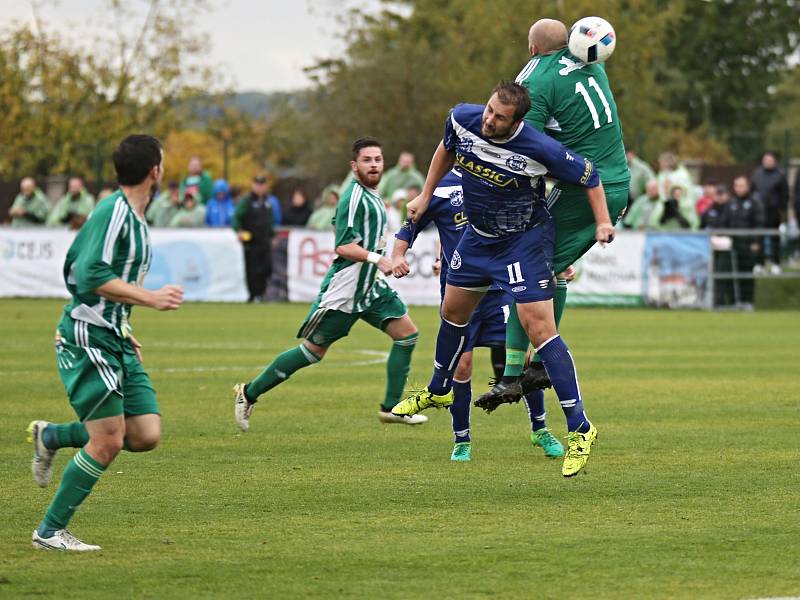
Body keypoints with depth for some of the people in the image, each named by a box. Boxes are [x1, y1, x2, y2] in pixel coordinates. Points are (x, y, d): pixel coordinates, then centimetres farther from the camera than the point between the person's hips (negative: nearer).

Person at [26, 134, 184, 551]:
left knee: (146, 435, 0)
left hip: (114, 342, 9)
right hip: (87, 340, -9)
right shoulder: (114, 212, -15)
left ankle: (52, 437, 18)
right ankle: (50, 532, 1)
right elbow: (91, 276, -24)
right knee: (108, 440, -10)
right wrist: (151, 298, -24)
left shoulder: (134, 219, 14)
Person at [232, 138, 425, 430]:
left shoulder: (372, 196, 14)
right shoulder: (354, 197, -16)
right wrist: (375, 258, -33)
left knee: (407, 333, -3)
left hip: (370, 286, 9)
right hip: (342, 290, -9)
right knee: (313, 351, -3)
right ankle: (249, 393, 11)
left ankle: (391, 407, 1)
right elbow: (343, 246, -23)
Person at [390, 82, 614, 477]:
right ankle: (438, 391, 50)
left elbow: (589, 176, -15)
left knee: (538, 328, -17)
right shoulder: (463, 119, -15)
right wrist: (425, 196, 13)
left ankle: (579, 429, -16)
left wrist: (603, 223, -23)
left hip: (525, 240, -7)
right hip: (478, 234, 7)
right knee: (453, 312, 23)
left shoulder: (538, 149, -30)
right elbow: (447, 149, 10)